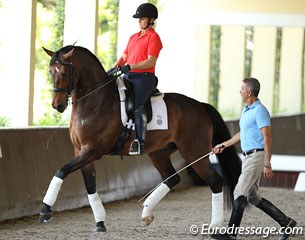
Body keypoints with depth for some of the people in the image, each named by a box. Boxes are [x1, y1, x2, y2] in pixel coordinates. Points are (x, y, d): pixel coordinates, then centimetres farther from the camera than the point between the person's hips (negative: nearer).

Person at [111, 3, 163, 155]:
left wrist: (130, 66, -22)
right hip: (128, 77, 8)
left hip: (144, 77, -8)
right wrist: (113, 69, 3)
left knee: (136, 105, -21)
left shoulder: (153, 37, -3)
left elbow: (151, 62, -14)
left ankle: (140, 142, -19)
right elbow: (124, 57, 22)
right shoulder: (133, 37, 22)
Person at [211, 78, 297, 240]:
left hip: (257, 156, -10)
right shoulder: (247, 110, 16)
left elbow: (267, 138, -19)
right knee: (253, 197, 11)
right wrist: (224, 145, 30)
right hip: (248, 157, 10)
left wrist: (267, 164, -23)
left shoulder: (259, 111, -15)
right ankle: (285, 222, 16)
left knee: (239, 193, -10)